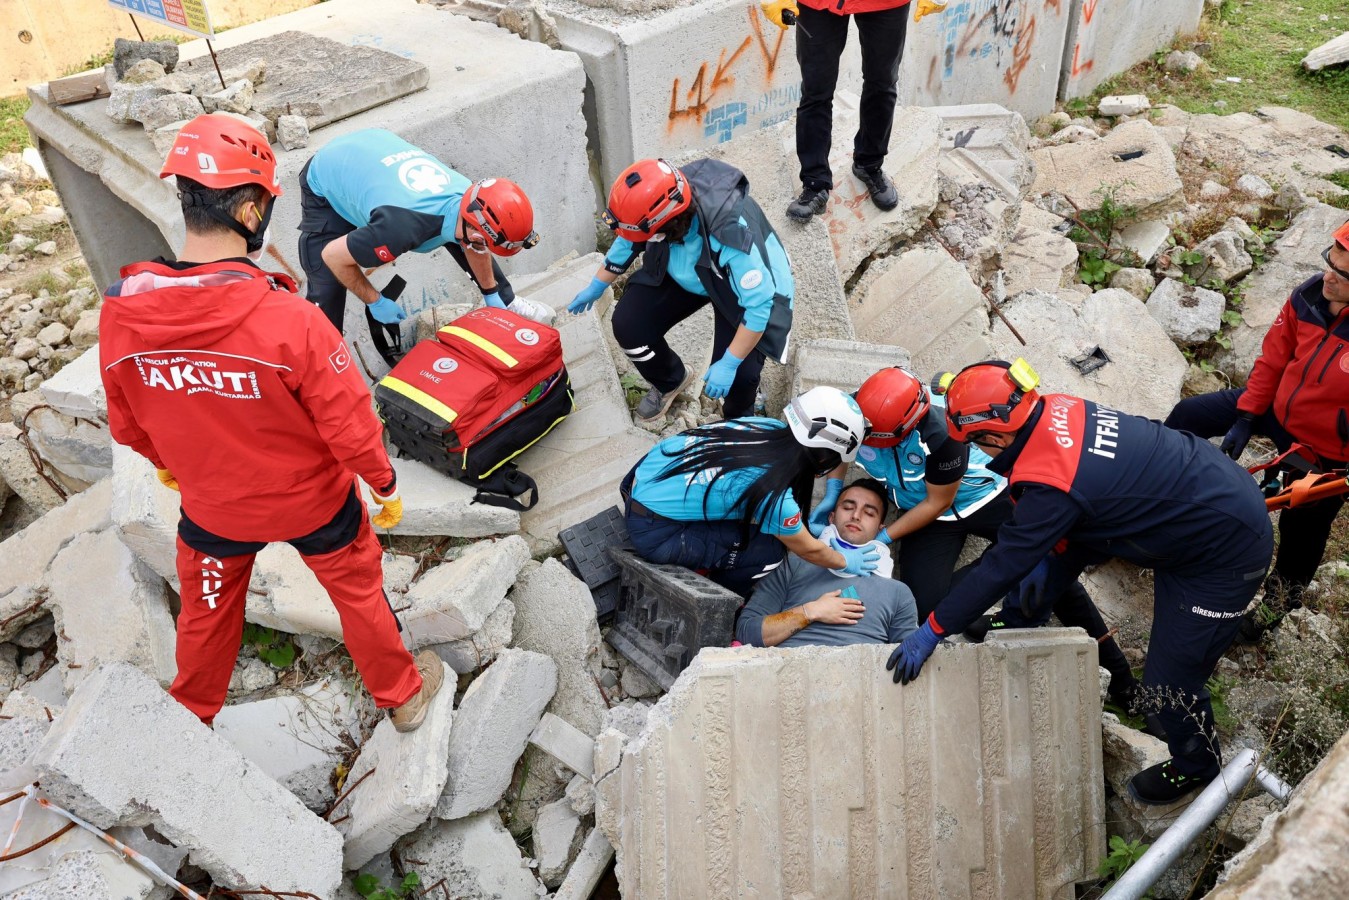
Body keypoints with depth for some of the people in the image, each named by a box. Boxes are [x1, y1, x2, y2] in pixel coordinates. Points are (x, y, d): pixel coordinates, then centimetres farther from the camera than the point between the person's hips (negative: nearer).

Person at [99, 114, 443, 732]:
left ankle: (190, 716, 53)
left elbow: (126, 426, -3)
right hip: (313, 500, -3)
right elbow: (349, 425, -24)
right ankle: (402, 695, 45)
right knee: (360, 594, 23)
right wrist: (386, 484, -4)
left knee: (207, 611, 28)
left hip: (211, 504, 3)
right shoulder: (290, 320, -34)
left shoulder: (119, 314, -20)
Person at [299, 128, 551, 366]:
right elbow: (334, 256, -30)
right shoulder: (405, 227, -46)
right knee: (327, 290, -14)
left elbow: (473, 247, 0)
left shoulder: (471, 198, -26)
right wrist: (375, 302, -16)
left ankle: (506, 302, 26)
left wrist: (492, 295, 12)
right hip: (326, 186, -5)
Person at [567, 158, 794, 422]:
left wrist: (729, 364, -31)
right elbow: (627, 243, -3)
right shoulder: (657, 203, -27)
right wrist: (596, 286, 9)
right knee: (628, 324, -12)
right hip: (684, 273, 5)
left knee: (736, 376, -23)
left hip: (741, 287, -5)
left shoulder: (733, 235, -44)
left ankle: (738, 421, 17)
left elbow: (759, 305, -34)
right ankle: (671, 381, 22)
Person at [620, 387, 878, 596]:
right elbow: (809, 550, -4)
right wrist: (845, 562, 14)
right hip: (653, 533, -8)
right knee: (769, 549, -6)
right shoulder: (774, 497, -25)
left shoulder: (771, 427, -7)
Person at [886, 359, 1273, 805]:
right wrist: (1046, 559, 9)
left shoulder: (1050, 484, -32)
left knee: (1169, 680, 2)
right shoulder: (1059, 409, -9)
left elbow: (1002, 566, -26)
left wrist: (931, 631, -18)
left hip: (1228, 550, -9)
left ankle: (1196, 766, 31)